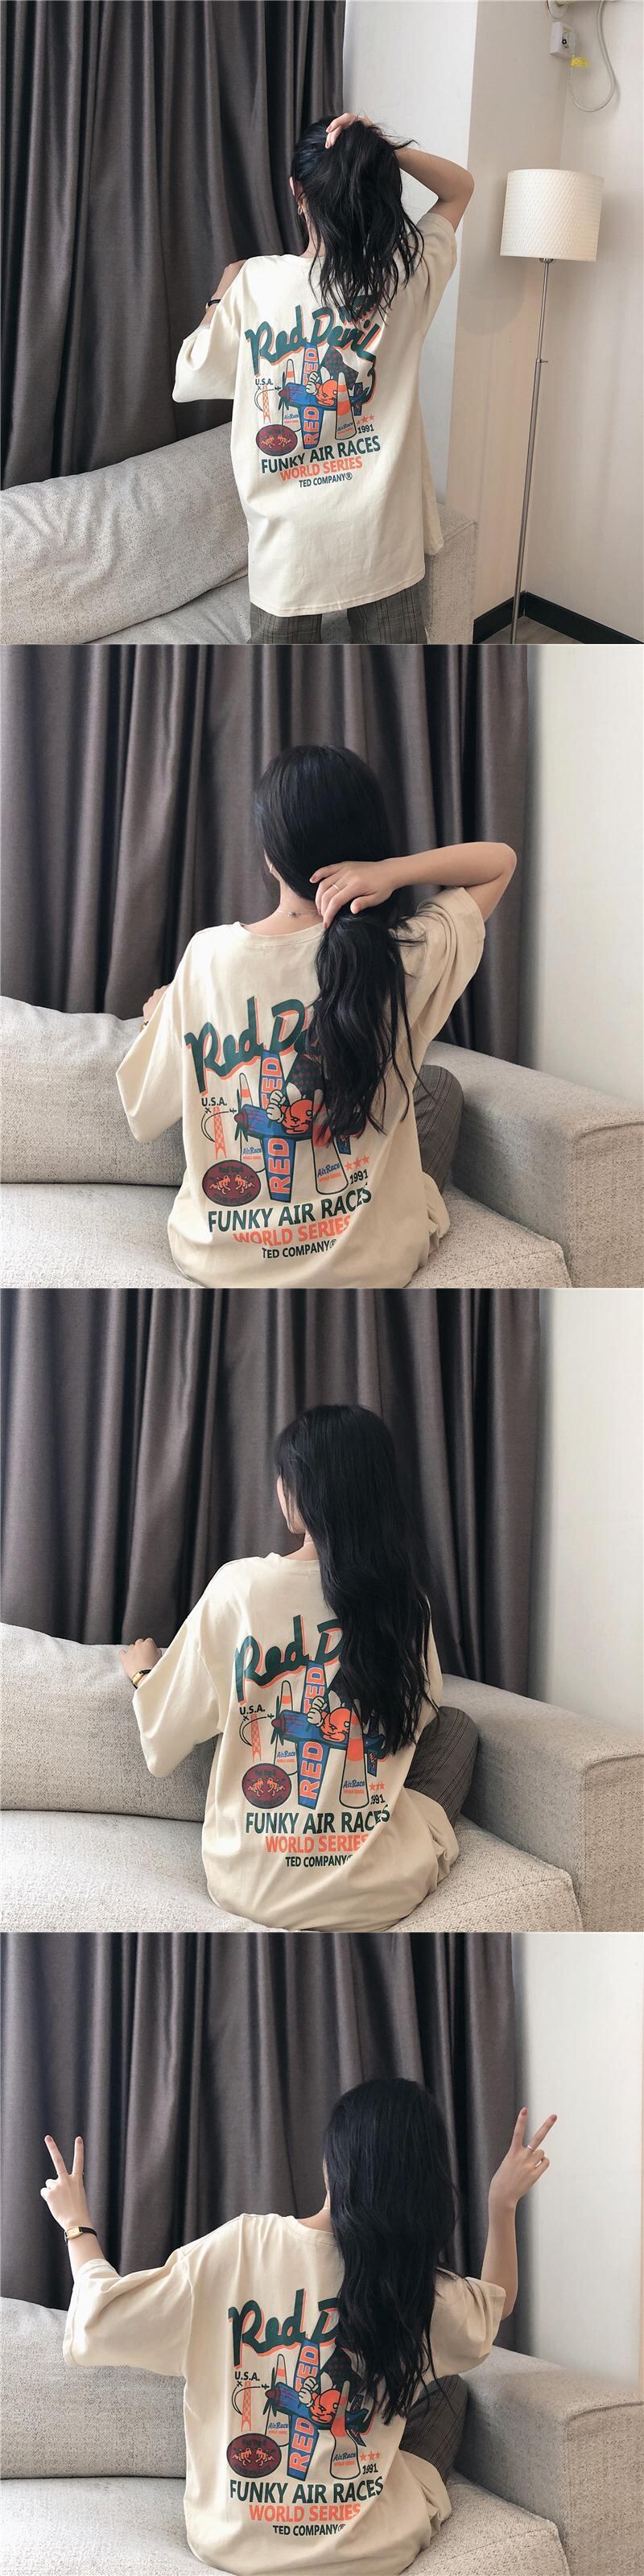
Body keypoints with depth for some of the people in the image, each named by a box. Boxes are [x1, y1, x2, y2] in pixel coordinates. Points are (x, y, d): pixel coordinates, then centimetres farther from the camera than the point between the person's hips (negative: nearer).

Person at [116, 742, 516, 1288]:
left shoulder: (208, 956, -14)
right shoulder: (409, 959, -16)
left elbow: (145, 1111, -2)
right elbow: (500, 859, -1)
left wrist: (157, 1017, 19)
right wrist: (395, 870, -18)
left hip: (220, 1261, 1)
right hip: (371, 1264, -1)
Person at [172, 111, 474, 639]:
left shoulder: (255, 284, -13)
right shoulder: (408, 276, -9)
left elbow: (192, 378, 1)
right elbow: (460, 187, 9)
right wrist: (382, 150, -7)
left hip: (290, 534, -1)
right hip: (385, 531, 1)